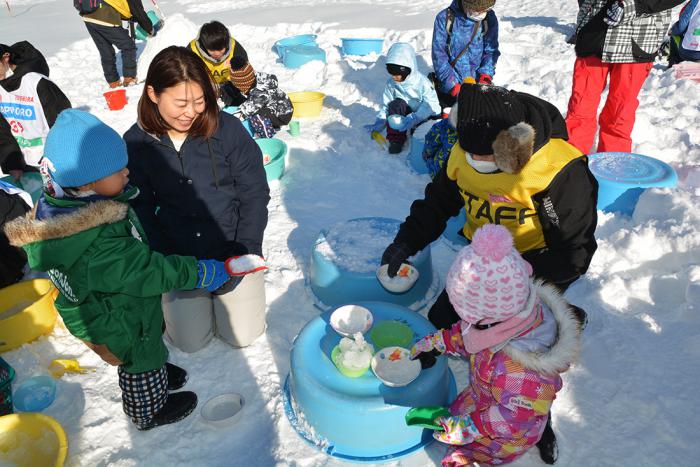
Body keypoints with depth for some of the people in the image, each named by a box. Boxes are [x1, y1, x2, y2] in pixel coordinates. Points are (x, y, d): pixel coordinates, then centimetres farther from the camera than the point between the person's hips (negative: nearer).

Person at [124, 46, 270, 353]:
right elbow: (141, 208, -2)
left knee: (243, 336, 0)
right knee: (190, 342, 2)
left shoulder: (227, 128, -14)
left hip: (232, 247, -1)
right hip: (179, 255, 1)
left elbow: (255, 194, -8)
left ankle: (221, 287, 28)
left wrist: (246, 250, -15)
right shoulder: (136, 143, -8)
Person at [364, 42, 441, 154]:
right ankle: (395, 139, -19)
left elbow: (430, 104, -23)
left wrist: (414, 118, -38)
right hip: (406, 116, 1)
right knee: (396, 104, -27)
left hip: (423, 118, -1)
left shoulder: (421, 82, -17)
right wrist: (379, 123, -20)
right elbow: (386, 106, -2)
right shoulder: (390, 84, -5)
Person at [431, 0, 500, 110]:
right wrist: (453, 86, -21)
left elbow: (491, 51, -2)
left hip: (477, 84, 2)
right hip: (449, 87, -1)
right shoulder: (444, 18, -14)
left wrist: (485, 77, -19)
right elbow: (439, 55, -15)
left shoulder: (489, 18, -7)